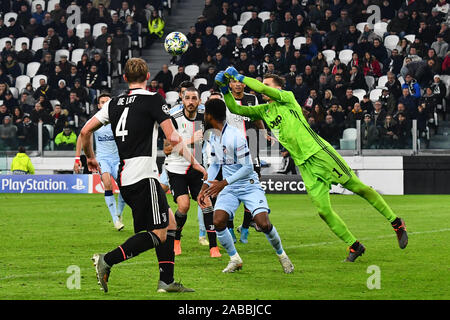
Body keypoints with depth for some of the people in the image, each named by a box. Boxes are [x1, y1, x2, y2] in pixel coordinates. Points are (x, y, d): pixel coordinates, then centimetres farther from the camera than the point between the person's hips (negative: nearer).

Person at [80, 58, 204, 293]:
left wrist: (90, 158, 29)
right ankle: (107, 260, -17)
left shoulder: (114, 103, 13)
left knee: (170, 223, 16)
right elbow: (173, 138, -10)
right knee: (158, 234, -7)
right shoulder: (153, 100, -5)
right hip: (143, 176, -8)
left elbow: (85, 131, 12)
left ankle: (167, 281, 11)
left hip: (123, 178, 8)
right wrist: (192, 162, 1)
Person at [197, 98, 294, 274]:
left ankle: (281, 254, 9)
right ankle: (234, 259, 2)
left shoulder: (235, 136, -21)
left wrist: (224, 183, -26)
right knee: (218, 221, -17)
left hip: (249, 186, -6)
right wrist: (205, 187, 9)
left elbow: (248, 168, -21)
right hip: (228, 188, 6)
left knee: (263, 223, -19)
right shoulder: (213, 137, 5)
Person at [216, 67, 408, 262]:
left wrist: (239, 77, -8)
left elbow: (262, 88, -16)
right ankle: (354, 246, 6)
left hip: (320, 153, -6)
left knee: (359, 188, -5)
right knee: (323, 210, -4)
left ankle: (396, 222, 6)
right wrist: (225, 89, 1)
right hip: (304, 165, 6)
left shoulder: (287, 98, -1)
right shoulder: (264, 111, 17)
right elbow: (236, 109, 14)